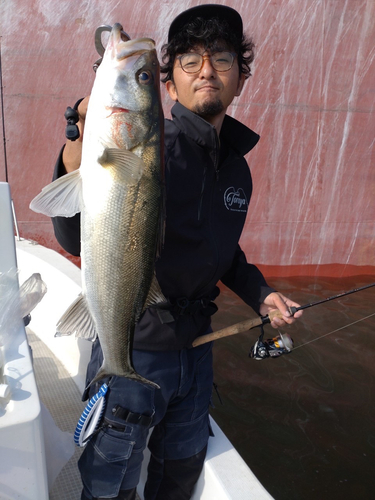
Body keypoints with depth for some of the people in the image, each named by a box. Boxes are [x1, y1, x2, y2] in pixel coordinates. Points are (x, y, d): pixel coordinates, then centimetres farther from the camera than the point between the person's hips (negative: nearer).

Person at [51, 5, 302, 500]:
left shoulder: (238, 168, 3)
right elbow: (78, 241, -29)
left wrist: (258, 292, 5)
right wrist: (79, 158, -45)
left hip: (194, 346, 6)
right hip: (134, 345, -6)